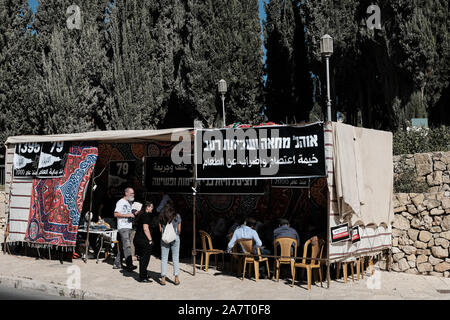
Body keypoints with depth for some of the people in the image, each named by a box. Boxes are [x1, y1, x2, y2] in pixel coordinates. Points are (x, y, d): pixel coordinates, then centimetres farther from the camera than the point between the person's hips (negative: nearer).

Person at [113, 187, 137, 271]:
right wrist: (128, 215, -19)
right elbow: (116, 214, -16)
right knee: (127, 245, -16)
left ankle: (117, 264, 18)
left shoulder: (130, 202, 19)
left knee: (122, 246, 11)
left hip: (128, 227, 9)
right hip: (122, 227, -9)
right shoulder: (121, 202, -8)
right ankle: (129, 265, -20)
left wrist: (133, 215, 9)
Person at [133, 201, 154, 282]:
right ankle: (142, 277, 2)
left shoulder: (140, 214, 14)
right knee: (145, 258, -1)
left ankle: (144, 274, 28)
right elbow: (145, 229, -22)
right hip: (144, 240, -9)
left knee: (142, 258, 18)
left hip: (137, 239, 9)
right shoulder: (146, 215, -15)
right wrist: (150, 240, -16)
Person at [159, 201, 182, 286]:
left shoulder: (161, 217, 1)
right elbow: (179, 230, 3)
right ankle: (176, 278, 8)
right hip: (175, 238, -1)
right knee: (175, 258, 7)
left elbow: (160, 229, 4)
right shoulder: (177, 216, -2)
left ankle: (163, 279, 4)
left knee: (164, 258, 6)